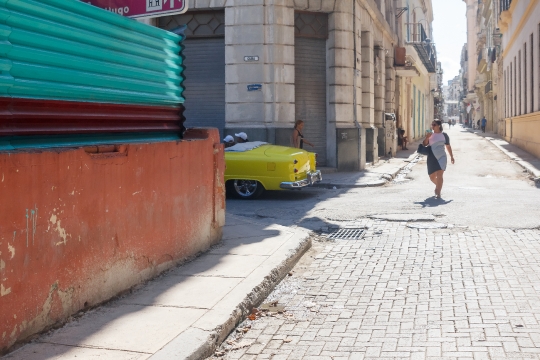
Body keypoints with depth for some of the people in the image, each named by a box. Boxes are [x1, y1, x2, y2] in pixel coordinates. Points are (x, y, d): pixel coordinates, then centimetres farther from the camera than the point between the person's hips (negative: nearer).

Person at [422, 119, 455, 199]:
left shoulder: (444, 135, 2)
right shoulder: (430, 134, 6)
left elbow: (448, 146, 10)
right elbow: (424, 144, -2)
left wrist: (451, 156, 12)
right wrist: (427, 137, -19)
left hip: (441, 157, -3)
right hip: (432, 157, 3)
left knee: (439, 175, -13)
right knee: (432, 177, 10)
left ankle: (438, 193, -10)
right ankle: (438, 186, 40)